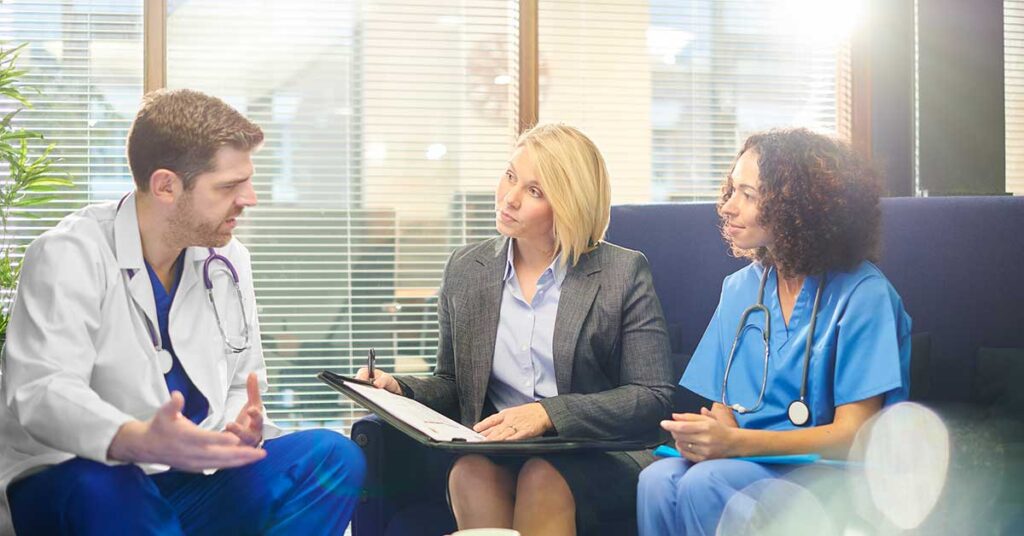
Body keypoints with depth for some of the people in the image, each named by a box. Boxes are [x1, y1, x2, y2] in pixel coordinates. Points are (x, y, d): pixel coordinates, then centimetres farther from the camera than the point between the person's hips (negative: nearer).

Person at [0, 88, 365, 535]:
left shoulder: (228, 260, 10)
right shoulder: (69, 256, -11)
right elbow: (40, 392, -24)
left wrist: (243, 429, -14)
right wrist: (139, 441, -45)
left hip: (194, 478, 7)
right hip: (69, 481, -6)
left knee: (334, 457, -14)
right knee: (101, 491, -41)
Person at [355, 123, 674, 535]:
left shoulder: (624, 272, 0)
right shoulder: (464, 270, 12)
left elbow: (653, 396, -5)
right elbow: (451, 385, 18)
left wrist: (549, 413, -18)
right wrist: (400, 390, -5)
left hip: (600, 460, -3)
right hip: (494, 455, 3)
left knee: (541, 477, -35)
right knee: (470, 472, -31)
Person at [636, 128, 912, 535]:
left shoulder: (862, 294, -7)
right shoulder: (740, 288, 12)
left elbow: (853, 433, -11)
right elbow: (723, 411, 12)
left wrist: (735, 442, -22)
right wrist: (704, 435, -15)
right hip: (743, 461, 5)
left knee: (705, 483, -33)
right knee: (657, 480, -28)